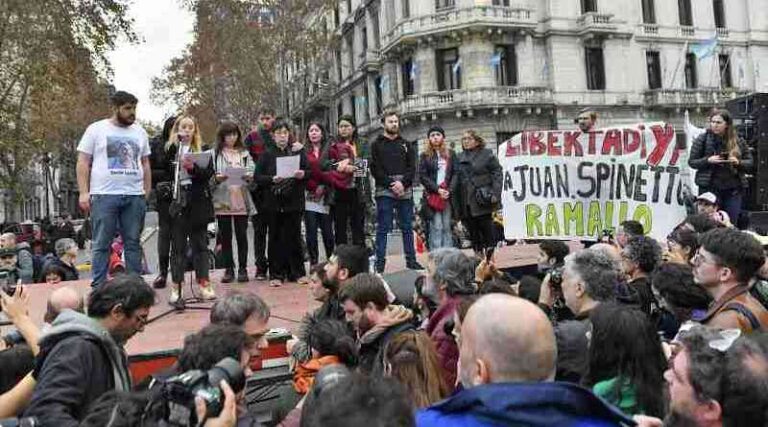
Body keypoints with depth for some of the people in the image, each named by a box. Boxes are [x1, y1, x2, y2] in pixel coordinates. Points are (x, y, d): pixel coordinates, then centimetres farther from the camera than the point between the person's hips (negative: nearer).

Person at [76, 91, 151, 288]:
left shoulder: (139, 131, 14)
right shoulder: (96, 129, 3)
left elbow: (145, 164, 18)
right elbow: (83, 163, 1)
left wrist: (147, 192, 11)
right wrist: (84, 192, -7)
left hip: (135, 196, 4)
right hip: (104, 195, -3)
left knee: (133, 243, 7)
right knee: (101, 245, 0)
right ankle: (98, 287, 6)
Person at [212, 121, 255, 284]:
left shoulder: (244, 153, 13)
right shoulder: (214, 154, 4)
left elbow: (252, 173, 9)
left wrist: (249, 177, -11)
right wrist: (216, 178, -18)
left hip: (241, 200, 1)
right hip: (222, 200, -1)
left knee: (242, 235, 3)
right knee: (225, 236, 4)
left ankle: (242, 269, 11)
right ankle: (228, 269, 13)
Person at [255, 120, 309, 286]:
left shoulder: (298, 152, 9)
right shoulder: (267, 155, 6)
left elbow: (310, 172, 8)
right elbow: (258, 177, 0)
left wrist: (302, 174, -13)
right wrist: (272, 179, -17)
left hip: (294, 202, 1)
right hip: (274, 203, -1)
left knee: (294, 237, 4)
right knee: (276, 238, 3)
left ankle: (297, 272, 13)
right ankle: (276, 274, 10)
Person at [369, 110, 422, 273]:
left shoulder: (407, 145, 17)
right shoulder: (376, 144, 8)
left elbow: (412, 168, 7)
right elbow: (375, 169, -2)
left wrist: (403, 183, -10)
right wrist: (390, 184, -14)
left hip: (405, 191, 3)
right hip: (384, 191, -3)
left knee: (407, 227, 7)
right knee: (383, 228, -3)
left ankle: (411, 260, 13)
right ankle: (380, 263, 0)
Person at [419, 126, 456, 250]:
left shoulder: (451, 154, 14)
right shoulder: (425, 156, 9)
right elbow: (422, 176, 1)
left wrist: (449, 190, -8)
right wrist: (437, 190, -10)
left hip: (448, 195, 2)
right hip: (433, 196, -2)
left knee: (447, 227, 1)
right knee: (436, 227, -8)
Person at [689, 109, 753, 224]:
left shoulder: (738, 141, 6)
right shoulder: (702, 139, -1)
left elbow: (750, 162, 12)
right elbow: (691, 161, 1)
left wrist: (739, 162, -10)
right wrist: (708, 160, -16)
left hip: (733, 189, 3)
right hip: (710, 188, -2)